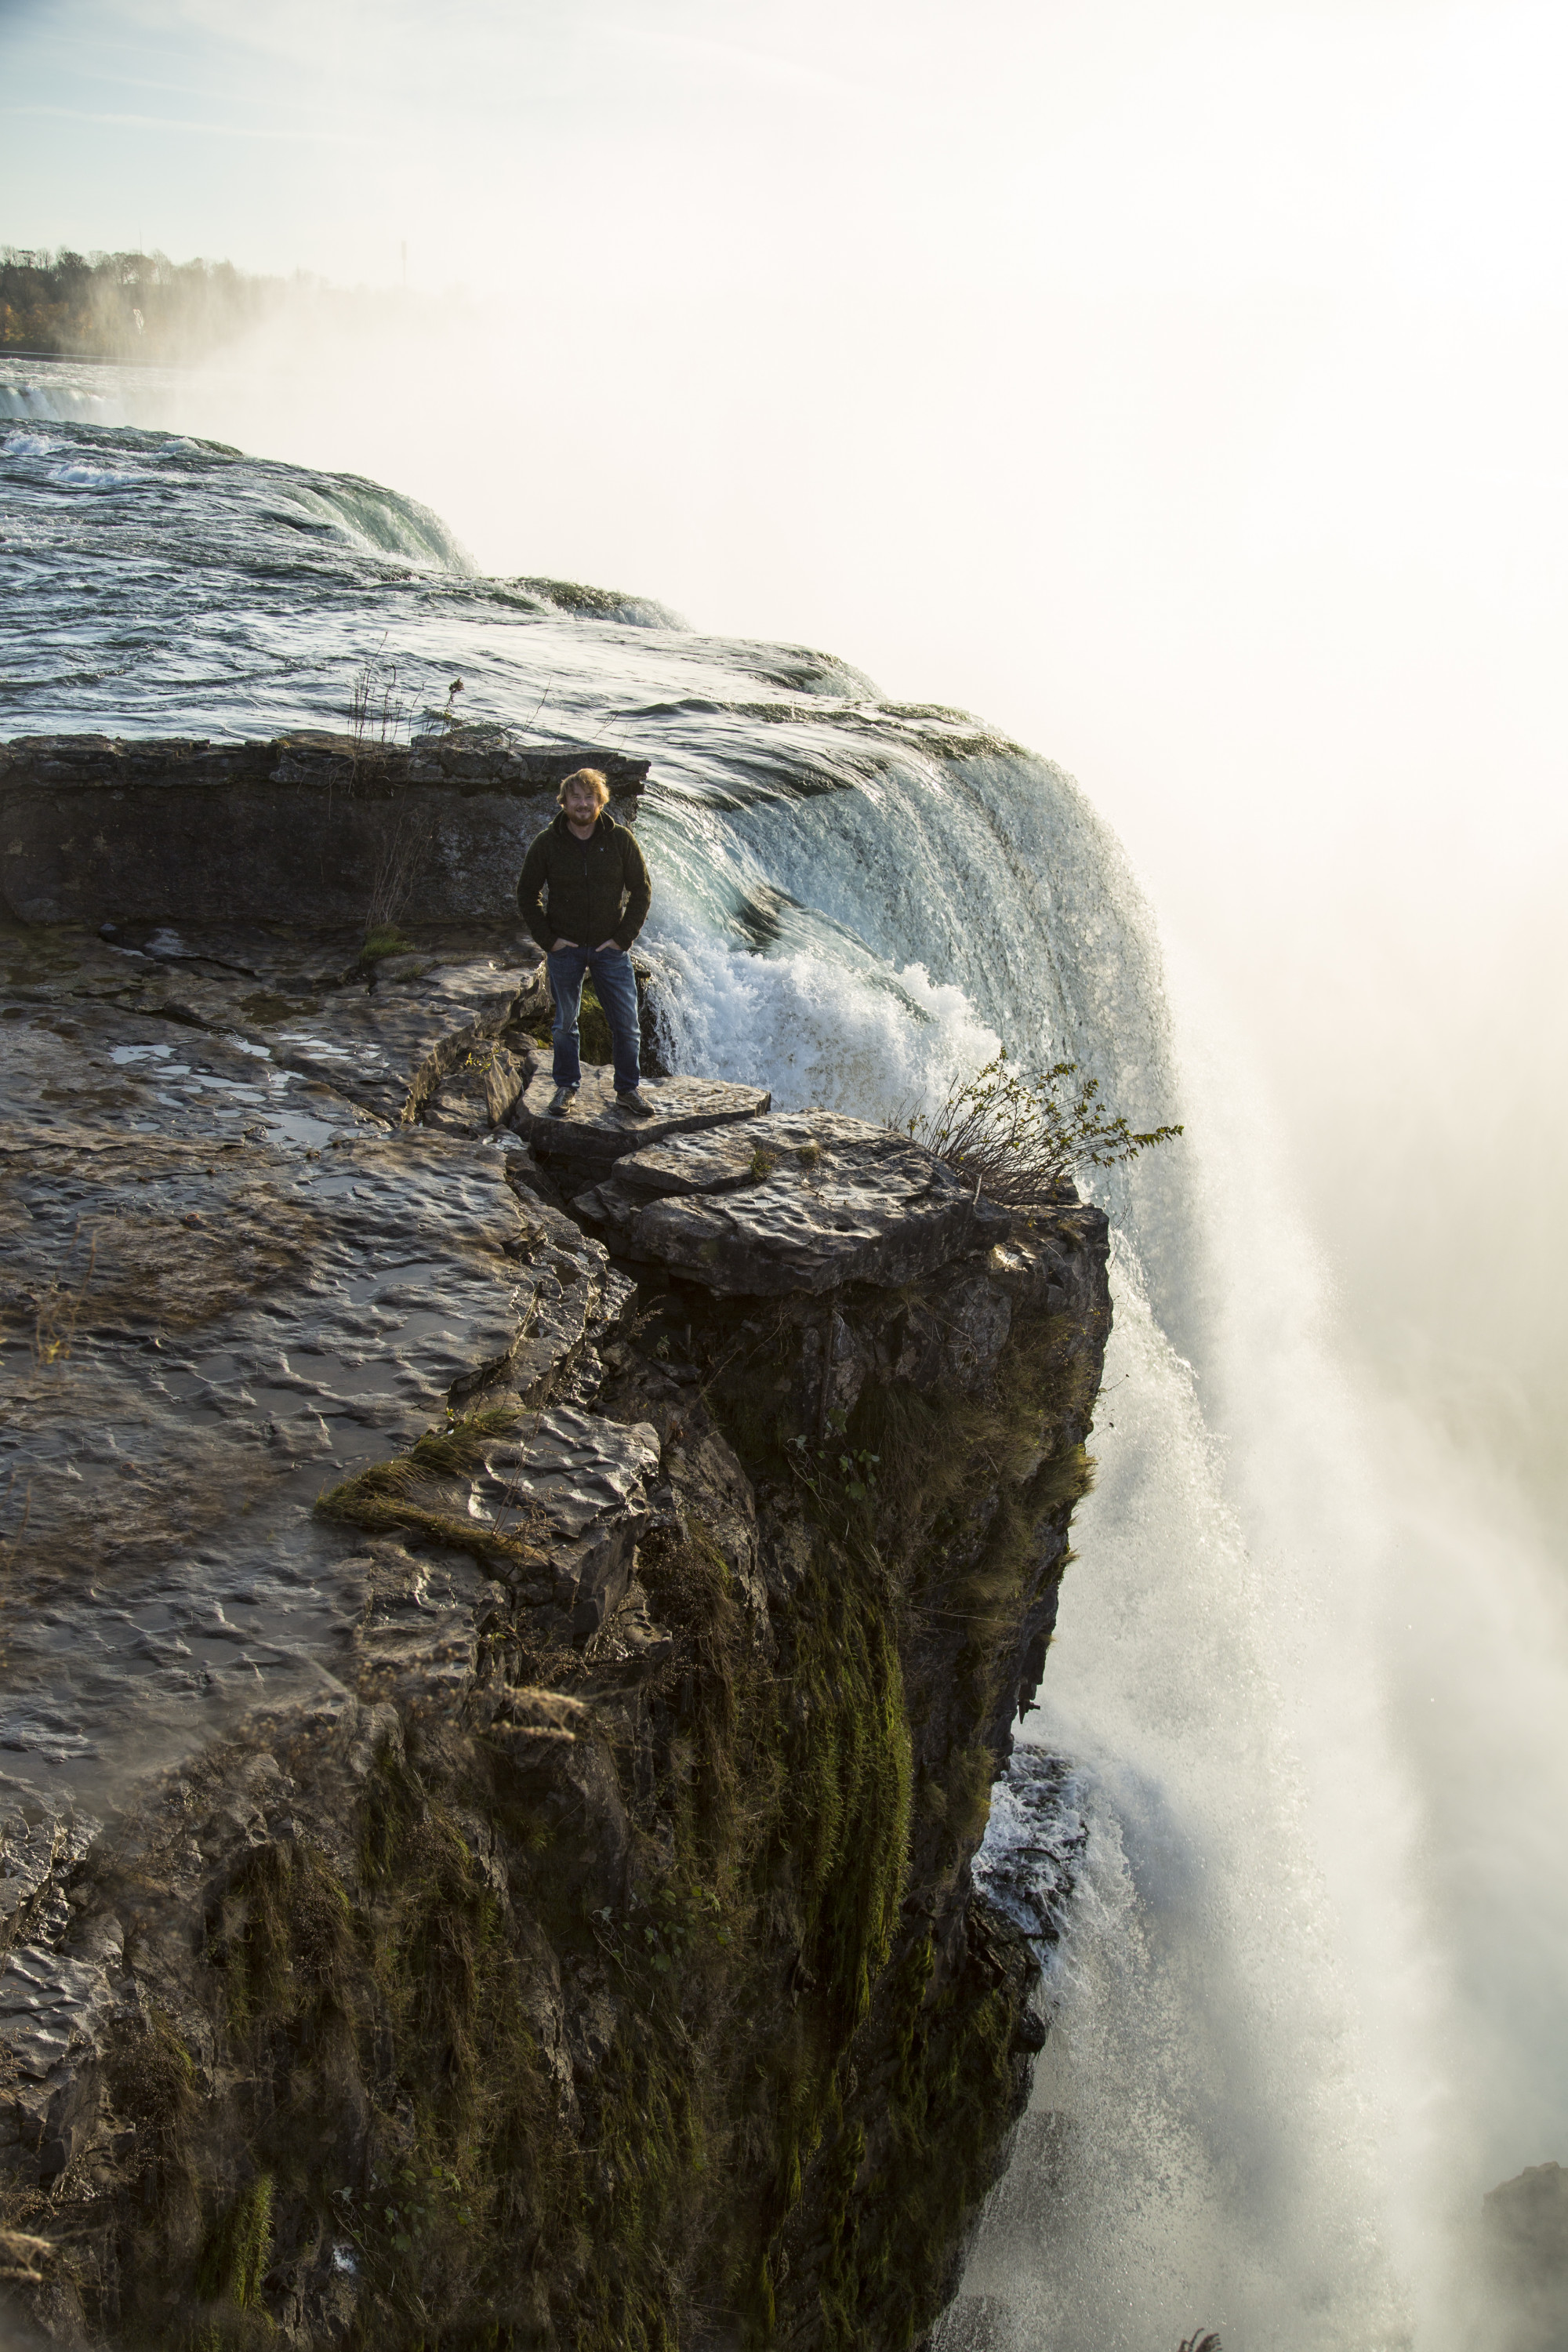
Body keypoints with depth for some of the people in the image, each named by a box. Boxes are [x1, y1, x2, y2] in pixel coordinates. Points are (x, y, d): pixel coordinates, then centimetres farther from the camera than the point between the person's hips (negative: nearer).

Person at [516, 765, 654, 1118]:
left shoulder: (620, 840, -5)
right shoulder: (546, 843, -5)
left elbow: (641, 891, 1)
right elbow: (527, 893, 3)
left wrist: (624, 937, -7)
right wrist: (548, 939, -5)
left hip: (611, 947, 0)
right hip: (565, 947, 0)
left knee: (626, 1023, 1)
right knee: (565, 1023, 10)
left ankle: (627, 1089, 14)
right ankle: (567, 1087, 24)